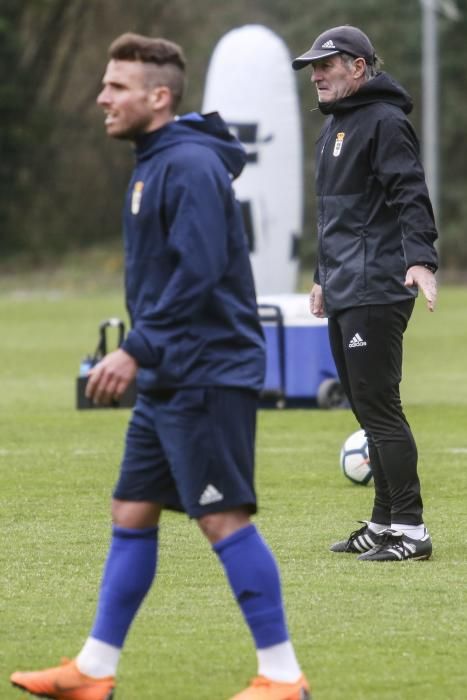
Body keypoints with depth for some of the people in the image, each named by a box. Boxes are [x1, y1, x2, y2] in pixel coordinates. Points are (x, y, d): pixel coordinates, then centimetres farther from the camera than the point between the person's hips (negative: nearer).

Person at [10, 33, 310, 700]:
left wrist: (137, 351, -22)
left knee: (224, 519, -8)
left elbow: (198, 273, -24)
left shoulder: (190, 167, -16)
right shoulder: (153, 165, 15)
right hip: (167, 381, 10)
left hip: (207, 379, -10)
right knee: (132, 513, 10)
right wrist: (143, 357, 18)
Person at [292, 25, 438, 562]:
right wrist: (324, 276, 31)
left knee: (379, 408, -11)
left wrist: (420, 259, -33)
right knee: (368, 410, 12)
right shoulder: (333, 127, 20)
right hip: (343, 295, 10)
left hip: (375, 294, -10)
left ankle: (410, 530, -10)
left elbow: (410, 195, -21)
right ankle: (383, 524, 18)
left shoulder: (384, 121, -10)